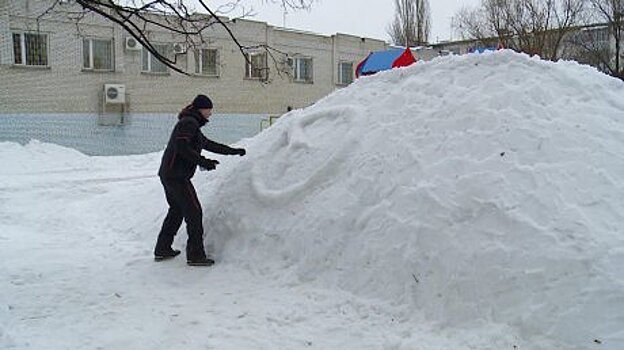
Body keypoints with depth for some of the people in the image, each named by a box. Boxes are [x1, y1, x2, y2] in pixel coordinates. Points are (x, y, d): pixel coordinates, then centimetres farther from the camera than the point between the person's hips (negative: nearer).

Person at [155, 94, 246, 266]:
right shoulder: (188, 123, -11)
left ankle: (162, 249, 28)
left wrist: (233, 151, 31)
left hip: (168, 174, 10)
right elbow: (182, 147, -24)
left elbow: (209, 144, 28)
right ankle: (196, 255, -1)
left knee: (177, 210, 20)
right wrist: (202, 161, -22)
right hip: (177, 176, -10)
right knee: (194, 212, -5)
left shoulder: (192, 124, 21)